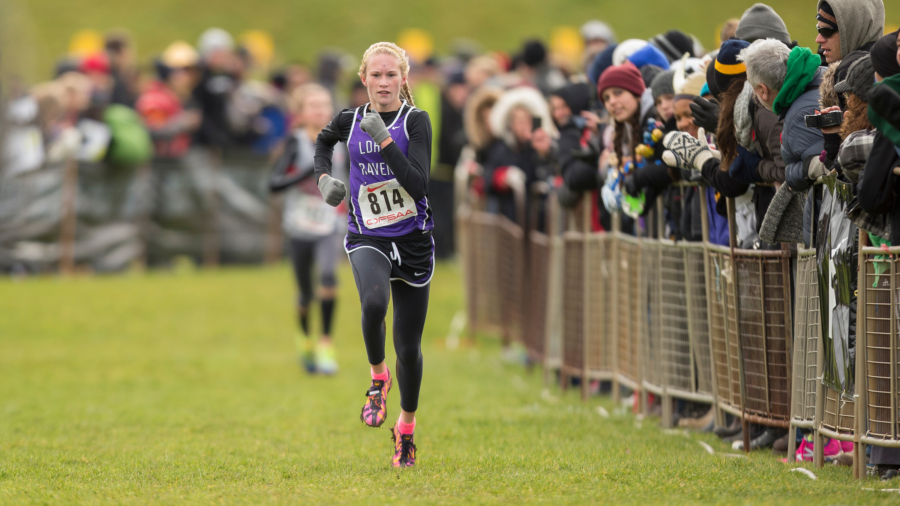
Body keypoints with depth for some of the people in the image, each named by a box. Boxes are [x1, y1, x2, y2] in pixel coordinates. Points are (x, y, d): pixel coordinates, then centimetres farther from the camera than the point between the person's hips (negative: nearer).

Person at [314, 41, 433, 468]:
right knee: (373, 303, -34)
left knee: (409, 347, 7)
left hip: (413, 241, -1)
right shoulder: (350, 120, 1)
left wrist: (385, 141, -26)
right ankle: (378, 378, -7)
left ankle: (406, 426, 32)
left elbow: (419, 185, -19)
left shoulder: (415, 120, -8)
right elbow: (323, 141, 26)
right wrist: (324, 177, 9)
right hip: (367, 239, 1)